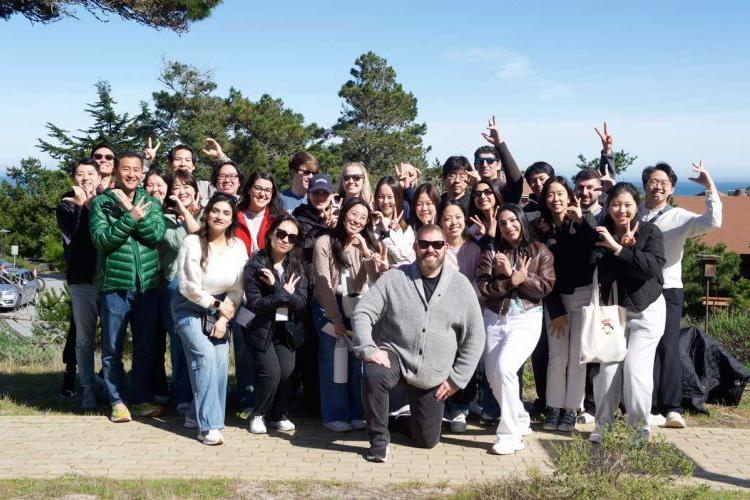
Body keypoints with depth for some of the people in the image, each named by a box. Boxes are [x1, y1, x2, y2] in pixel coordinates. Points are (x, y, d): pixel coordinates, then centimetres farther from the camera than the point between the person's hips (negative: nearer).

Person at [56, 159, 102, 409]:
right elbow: (72, 233, -10)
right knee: (84, 339, 5)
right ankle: (88, 388, 15)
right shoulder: (67, 205, 7)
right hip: (82, 281, 0)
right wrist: (82, 204, -13)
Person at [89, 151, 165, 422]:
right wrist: (131, 217, -19)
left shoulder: (151, 203, 8)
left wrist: (134, 212, -17)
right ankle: (117, 401, 16)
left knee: (145, 347, 10)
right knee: (112, 348, 5)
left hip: (147, 285, 3)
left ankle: (143, 399, 22)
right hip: (114, 285, -3)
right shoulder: (101, 203, 0)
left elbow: (157, 235, -7)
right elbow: (101, 239, -13)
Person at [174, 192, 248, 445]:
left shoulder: (238, 246, -5)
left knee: (221, 362, -8)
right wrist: (217, 305, -10)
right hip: (191, 308, -4)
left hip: (220, 310, 4)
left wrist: (223, 319, -10)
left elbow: (237, 288, -2)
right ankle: (208, 426, -16)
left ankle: (197, 414, 13)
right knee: (205, 357, -19)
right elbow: (189, 287, -17)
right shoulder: (193, 243, -18)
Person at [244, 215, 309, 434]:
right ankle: (259, 415, 10)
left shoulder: (297, 266, 1)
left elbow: (301, 303, -9)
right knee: (271, 372, -15)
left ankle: (279, 416, 12)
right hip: (261, 328, -3)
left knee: (286, 371, -11)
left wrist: (277, 288, -21)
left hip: (287, 329, 3)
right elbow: (254, 304, -16)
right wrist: (285, 293, -18)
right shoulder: (255, 265, -10)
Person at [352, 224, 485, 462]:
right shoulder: (394, 278, -5)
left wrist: (457, 378, -2)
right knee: (374, 375, -37)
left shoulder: (461, 286, -1)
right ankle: (379, 439, -15)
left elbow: (474, 337, 2)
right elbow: (362, 313, -7)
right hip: (395, 354, -2)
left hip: (433, 376, 2)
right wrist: (368, 349, -23)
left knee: (427, 440, 7)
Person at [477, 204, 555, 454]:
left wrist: (511, 273, -11)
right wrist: (513, 280, -16)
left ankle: (510, 434, -13)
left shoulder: (540, 251, 4)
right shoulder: (491, 253, 7)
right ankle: (521, 421, 32)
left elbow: (545, 287, -6)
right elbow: (484, 288, -3)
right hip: (494, 319, 4)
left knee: (504, 368, -23)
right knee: (493, 377, 6)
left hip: (526, 320, -4)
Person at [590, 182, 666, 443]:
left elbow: (653, 266, -23)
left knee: (636, 367, -9)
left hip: (646, 310, -3)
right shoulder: (602, 235, 2)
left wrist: (619, 249, -26)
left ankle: (640, 427, 5)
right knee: (607, 366, -4)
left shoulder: (650, 232, -6)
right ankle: (603, 424, 9)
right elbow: (603, 276, -9)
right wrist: (625, 250, -21)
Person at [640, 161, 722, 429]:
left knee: (668, 348, -5)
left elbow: (712, 222, -11)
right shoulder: (634, 214, 10)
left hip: (668, 290, -2)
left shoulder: (679, 217, 2)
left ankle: (672, 408, -1)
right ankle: (649, 407, 10)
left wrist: (710, 186, -16)